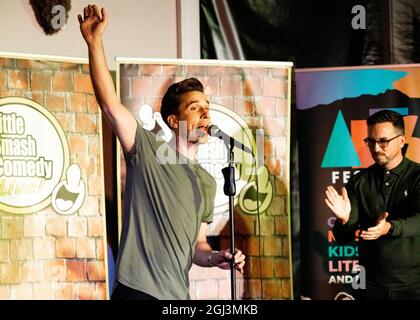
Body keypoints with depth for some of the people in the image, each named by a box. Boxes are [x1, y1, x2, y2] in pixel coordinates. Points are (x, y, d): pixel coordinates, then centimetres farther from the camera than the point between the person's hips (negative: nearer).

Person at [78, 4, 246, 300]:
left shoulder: (207, 183, 16)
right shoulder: (148, 151, 0)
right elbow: (110, 103, -11)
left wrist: (214, 258, 0)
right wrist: (94, 41, -17)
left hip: (178, 295, 6)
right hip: (137, 291, -6)